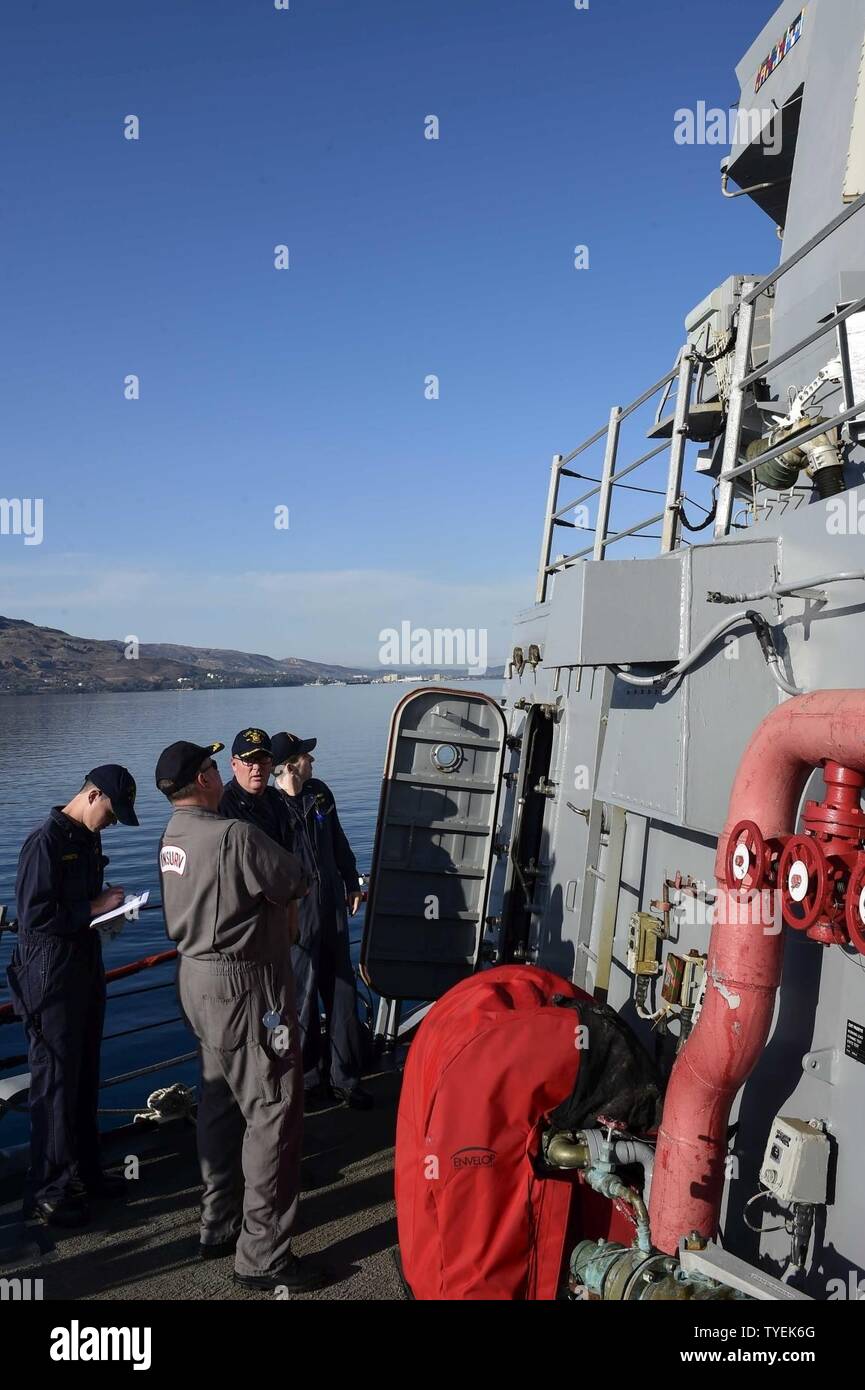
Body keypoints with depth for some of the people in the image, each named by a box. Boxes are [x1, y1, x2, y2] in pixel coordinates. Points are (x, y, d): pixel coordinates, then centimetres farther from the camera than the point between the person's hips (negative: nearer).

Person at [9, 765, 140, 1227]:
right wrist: (93, 909, -18)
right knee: (55, 1083, 1)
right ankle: (47, 1191, 13)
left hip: (87, 969, 9)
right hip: (52, 977, -8)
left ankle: (83, 1171, 30)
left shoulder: (89, 839, 8)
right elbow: (34, 918, -22)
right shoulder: (45, 842, -19)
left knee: (85, 1078, 17)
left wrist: (108, 904, 1)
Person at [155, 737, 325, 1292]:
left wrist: (280, 917, 5)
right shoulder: (236, 836, -24)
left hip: (199, 977, 9)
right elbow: (298, 883, -15)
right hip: (246, 986, -9)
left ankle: (220, 1225, 34)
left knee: (221, 1101, 20)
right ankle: (263, 1255, 9)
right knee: (274, 1111, 1)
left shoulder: (173, 835, 4)